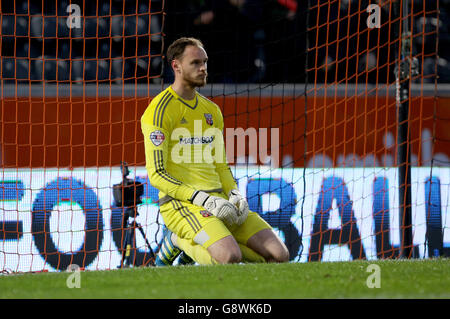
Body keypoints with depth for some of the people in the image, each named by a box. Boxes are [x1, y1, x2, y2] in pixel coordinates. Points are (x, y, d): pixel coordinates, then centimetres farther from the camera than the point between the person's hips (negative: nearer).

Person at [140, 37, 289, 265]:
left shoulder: (212, 110, 18)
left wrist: (234, 195, 2)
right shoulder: (160, 110, -6)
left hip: (218, 199, 7)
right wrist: (203, 199, -20)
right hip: (180, 202, -7)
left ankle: (192, 249, 8)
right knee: (231, 256, -32)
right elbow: (156, 174, -11)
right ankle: (177, 242, -1)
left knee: (279, 255, -8)